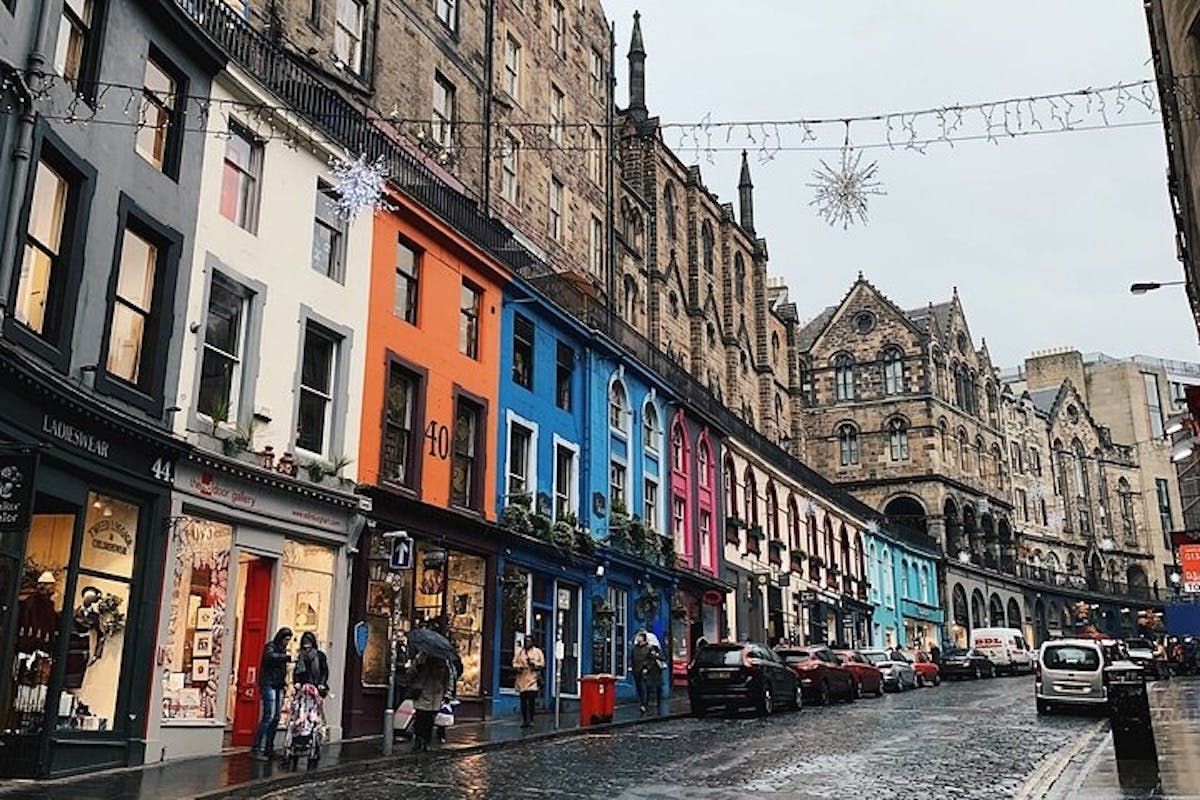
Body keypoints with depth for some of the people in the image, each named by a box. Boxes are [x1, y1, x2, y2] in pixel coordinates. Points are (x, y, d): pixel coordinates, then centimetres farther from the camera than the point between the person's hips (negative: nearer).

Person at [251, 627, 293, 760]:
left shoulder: (282, 650, 21)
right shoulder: (271, 646, -4)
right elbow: (270, 656, -28)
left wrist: (284, 682, 12)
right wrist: (288, 657, -34)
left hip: (278, 687, 8)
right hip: (269, 685, -8)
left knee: (276, 718, 7)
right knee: (269, 716, -15)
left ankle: (269, 748, 14)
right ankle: (256, 749, -15)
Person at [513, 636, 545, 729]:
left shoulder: (538, 652, 9)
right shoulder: (519, 652, 15)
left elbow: (542, 663, 4)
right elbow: (514, 662, 12)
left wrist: (534, 663, -13)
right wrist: (518, 667, -9)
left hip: (533, 678, -2)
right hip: (522, 679, 2)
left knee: (531, 700, -10)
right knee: (523, 700, 3)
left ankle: (531, 720, -5)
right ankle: (524, 720, 9)